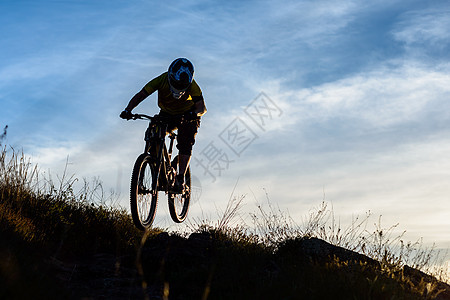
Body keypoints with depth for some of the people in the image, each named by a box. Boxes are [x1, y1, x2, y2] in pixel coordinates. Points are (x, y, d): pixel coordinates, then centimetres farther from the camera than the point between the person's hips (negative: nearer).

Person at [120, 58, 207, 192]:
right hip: (166, 114, 2)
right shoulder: (161, 80, -26)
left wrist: (195, 113, -59)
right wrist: (128, 110, -43)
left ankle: (180, 178, -15)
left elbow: (202, 107, -35)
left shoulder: (192, 86, -29)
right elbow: (140, 95, -27)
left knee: (185, 144, -22)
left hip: (187, 116, -2)